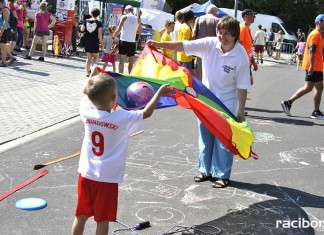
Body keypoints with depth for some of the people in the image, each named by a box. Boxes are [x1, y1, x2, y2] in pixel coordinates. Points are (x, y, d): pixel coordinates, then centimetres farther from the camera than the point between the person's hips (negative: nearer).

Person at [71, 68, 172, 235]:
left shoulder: (87, 112, -7)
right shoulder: (122, 118, -18)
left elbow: (85, 94, 15)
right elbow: (146, 113, -5)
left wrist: (92, 76, 27)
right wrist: (159, 92, 6)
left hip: (86, 174, 4)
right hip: (107, 178, -4)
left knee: (81, 215, 17)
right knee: (102, 219, 8)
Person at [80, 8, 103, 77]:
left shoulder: (86, 21, 1)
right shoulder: (99, 23, -8)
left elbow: (82, 30, 12)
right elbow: (99, 34, -11)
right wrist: (101, 41, 0)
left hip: (87, 42, 3)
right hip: (95, 42, -3)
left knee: (88, 58, 12)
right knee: (95, 57, 12)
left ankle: (87, 72, 10)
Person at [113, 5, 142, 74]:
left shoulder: (124, 17, -1)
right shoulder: (137, 19, 6)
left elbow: (119, 29, -6)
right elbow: (139, 32, 12)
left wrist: (113, 36, 6)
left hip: (123, 41, -2)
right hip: (132, 42, 2)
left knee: (122, 60, 3)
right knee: (131, 60, 10)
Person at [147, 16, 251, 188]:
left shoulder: (241, 55, -19)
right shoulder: (209, 44, -11)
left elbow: (242, 86, -15)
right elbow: (183, 46, -16)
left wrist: (241, 110, -14)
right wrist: (159, 44, -25)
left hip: (227, 103, -4)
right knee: (205, 136, 14)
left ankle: (222, 175, 17)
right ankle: (206, 170, 29)